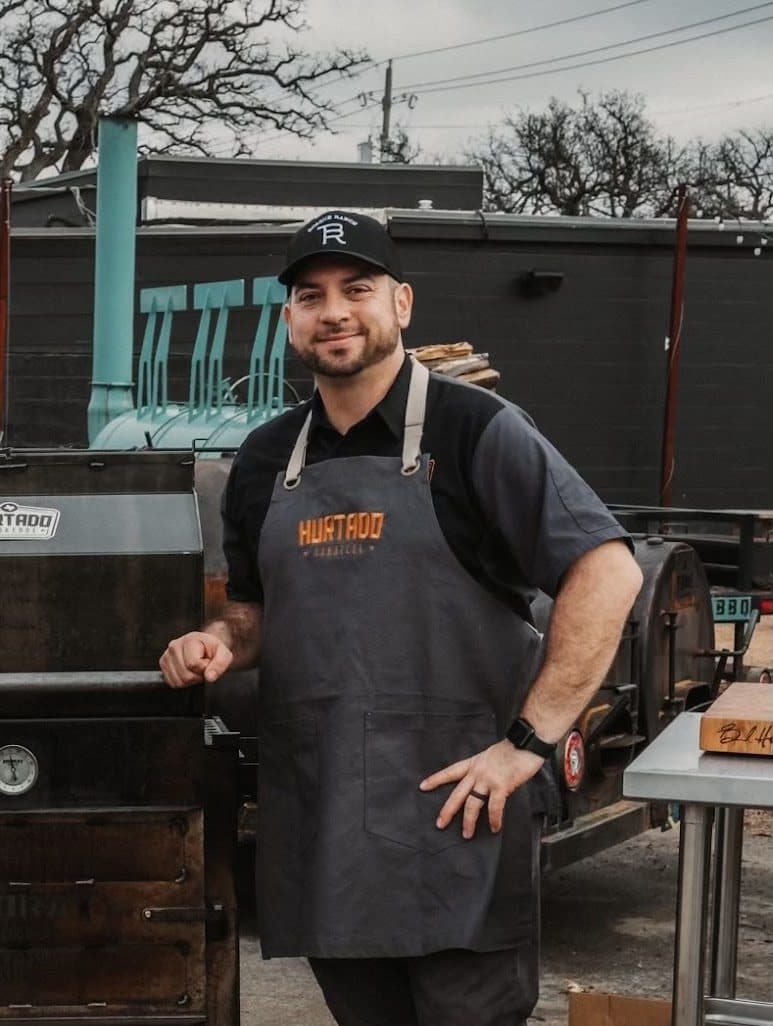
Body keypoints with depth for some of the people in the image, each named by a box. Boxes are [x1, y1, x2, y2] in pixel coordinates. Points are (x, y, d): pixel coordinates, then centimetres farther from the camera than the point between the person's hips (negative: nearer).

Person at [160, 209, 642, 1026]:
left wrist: (527, 743, -16)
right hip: (315, 823, 5)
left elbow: (608, 571, -13)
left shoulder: (476, 431, -7)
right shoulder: (265, 461, 11)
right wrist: (222, 644, 1)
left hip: (454, 810, -5)